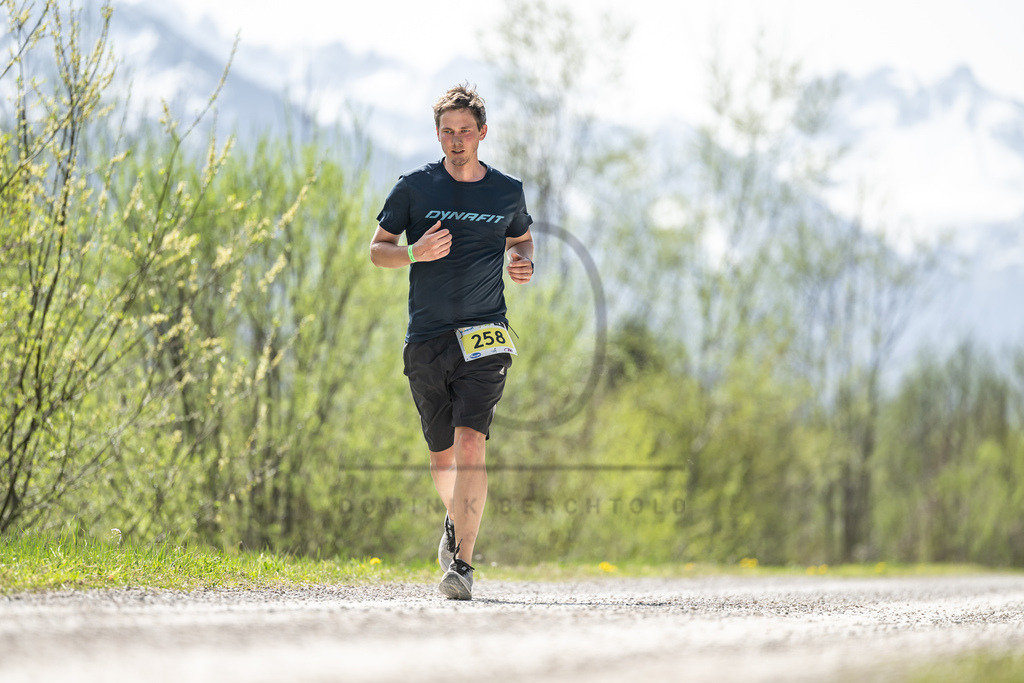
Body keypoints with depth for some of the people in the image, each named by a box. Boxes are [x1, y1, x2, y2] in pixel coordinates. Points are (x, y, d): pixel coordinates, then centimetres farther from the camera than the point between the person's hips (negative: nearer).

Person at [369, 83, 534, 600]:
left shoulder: (507, 192, 6)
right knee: (442, 456, 10)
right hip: (426, 339, 1)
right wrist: (415, 253, -13)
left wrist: (525, 263, 2)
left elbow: (520, 238, 25)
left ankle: (461, 562, -17)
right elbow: (377, 249, 8)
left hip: (484, 338, -1)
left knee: (470, 444, -18)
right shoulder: (415, 187, 2)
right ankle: (456, 521, 43)